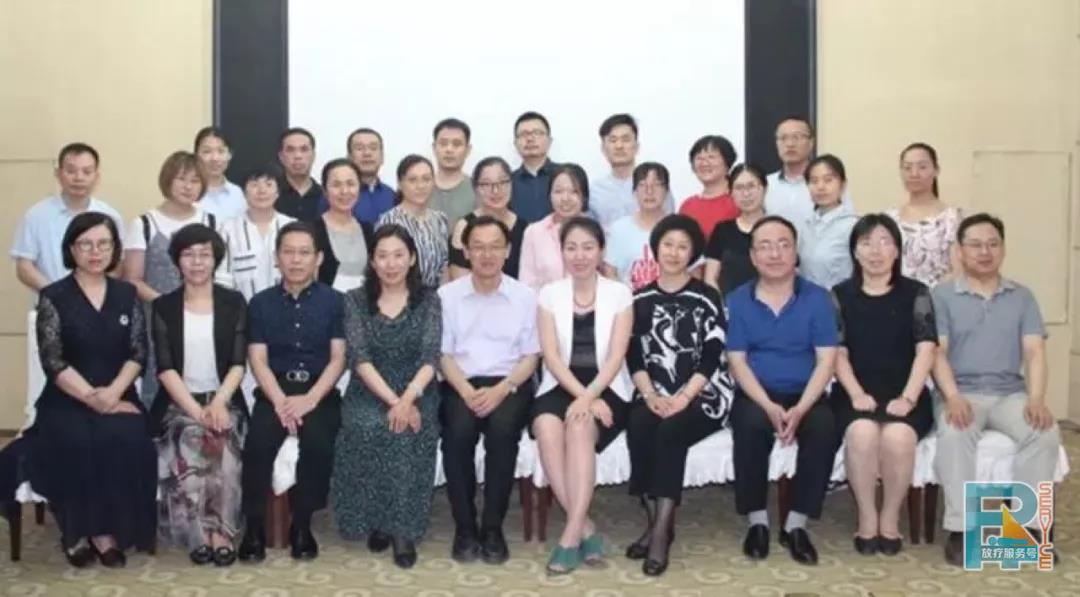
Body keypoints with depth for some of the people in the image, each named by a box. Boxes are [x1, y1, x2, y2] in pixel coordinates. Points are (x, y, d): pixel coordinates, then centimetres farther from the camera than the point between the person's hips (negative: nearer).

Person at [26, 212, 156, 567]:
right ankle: (80, 529, -14)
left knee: (126, 439, -30)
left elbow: (138, 353, 3)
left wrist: (112, 392, -15)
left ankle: (108, 529, -17)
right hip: (66, 401, -2)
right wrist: (90, 397, -18)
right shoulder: (53, 297, 1)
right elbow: (53, 360, -7)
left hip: (119, 397, 2)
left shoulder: (127, 295, 10)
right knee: (76, 442, -33)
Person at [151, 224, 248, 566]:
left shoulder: (234, 303, 8)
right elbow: (165, 368, -2)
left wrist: (218, 403, -18)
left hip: (224, 400, 0)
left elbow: (239, 363, 0)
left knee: (223, 441, -33)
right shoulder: (163, 307, 8)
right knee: (189, 440, -33)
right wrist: (196, 410, -17)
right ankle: (203, 533, -26)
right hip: (178, 402, 0)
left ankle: (219, 531, -27)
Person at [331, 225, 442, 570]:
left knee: (410, 431, -32)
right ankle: (375, 519, -11)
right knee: (368, 428, -32)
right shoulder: (355, 300, 5)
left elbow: (430, 357, -6)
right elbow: (359, 358, -6)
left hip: (416, 392, 0)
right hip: (368, 393, 0)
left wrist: (408, 399, -24)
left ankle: (403, 528, -21)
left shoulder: (428, 300, 6)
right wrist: (391, 400, -19)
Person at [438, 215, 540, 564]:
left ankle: (493, 527, -19)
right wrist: (466, 391, -14)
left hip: (509, 384, 0)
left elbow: (530, 357, 5)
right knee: (458, 432, -31)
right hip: (461, 384, 0)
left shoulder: (525, 296, 7)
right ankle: (464, 528, -15)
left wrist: (501, 389, -13)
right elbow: (443, 354, 4)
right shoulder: (447, 295, 7)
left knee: (502, 430, -32)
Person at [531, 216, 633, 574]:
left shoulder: (619, 294, 3)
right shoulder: (550, 294, 7)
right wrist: (580, 395, -18)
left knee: (579, 425, -33)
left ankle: (572, 534, -29)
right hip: (561, 385, 2)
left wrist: (589, 396, -21)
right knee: (547, 428, -31)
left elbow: (615, 357, -5)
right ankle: (586, 528, -23)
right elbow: (551, 356, -2)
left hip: (605, 387, -1)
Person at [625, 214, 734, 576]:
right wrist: (651, 395, -12)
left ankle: (661, 530, -29)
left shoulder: (706, 298, 4)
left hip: (701, 393, -2)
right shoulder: (640, 299, 13)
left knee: (670, 430, -32)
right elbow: (634, 356, 5)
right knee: (638, 426, -29)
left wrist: (683, 398, -18)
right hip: (654, 394, 3)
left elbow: (711, 358, -5)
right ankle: (655, 521, -18)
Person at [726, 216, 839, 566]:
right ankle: (757, 521, -15)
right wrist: (769, 406, -19)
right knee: (751, 424, -33)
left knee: (824, 427, -31)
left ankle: (796, 524, -15)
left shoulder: (817, 298, 2)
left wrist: (800, 409, -19)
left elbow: (826, 360, -4)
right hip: (755, 396, 0)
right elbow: (737, 361, -3)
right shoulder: (737, 301, 2)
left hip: (804, 396, 1)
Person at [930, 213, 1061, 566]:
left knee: (1046, 431, -28)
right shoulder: (942, 296, 6)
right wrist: (952, 397, -21)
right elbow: (937, 352, -4)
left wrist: (1037, 398, -15)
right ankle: (960, 529, -27)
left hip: (1010, 392, 2)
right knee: (953, 433, -35)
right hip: (963, 393, -2)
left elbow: (1035, 351, 3)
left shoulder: (1022, 296, 13)